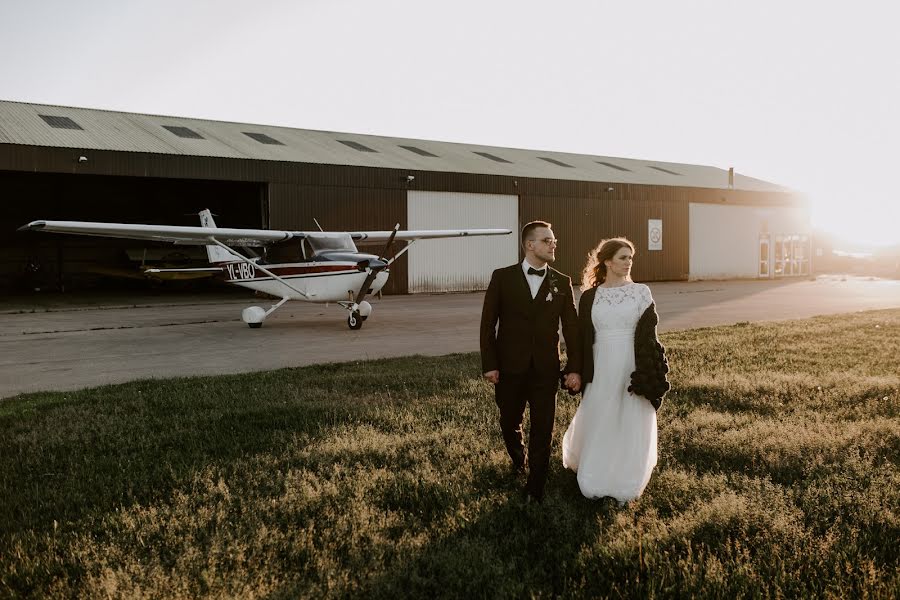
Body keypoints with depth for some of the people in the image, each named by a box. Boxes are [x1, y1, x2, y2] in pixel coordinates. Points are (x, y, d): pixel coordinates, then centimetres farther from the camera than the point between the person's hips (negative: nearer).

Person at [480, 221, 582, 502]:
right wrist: (489, 364, -7)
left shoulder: (562, 282, 2)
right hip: (510, 368, 0)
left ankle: (535, 489, 17)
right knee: (510, 424, 16)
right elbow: (488, 323, -3)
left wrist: (574, 368, -3)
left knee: (543, 431, 4)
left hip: (545, 370, 1)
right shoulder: (502, 277, -3)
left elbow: (571, 328, 2)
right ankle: (519, 459, 46)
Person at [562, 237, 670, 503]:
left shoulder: (641, 292, -1)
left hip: (632, 368, -1)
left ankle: (625, 485, 26)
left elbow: (649, 335, -3)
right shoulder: (590, 297, 3)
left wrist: (648, 375, -10)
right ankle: (594, 479, 30)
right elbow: (583, 339, 6)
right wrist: (581, 375, 3)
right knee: (597, 425, 9)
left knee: (630, 427, 8)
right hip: (601, 369, 1)